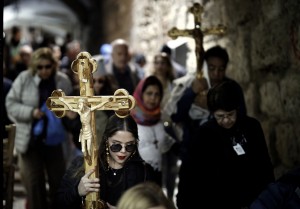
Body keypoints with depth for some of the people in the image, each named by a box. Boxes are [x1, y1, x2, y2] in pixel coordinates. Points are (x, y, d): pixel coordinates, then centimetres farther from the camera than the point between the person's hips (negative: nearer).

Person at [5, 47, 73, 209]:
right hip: (31, 140, -1)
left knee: (59, 181, 9)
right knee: (34, 183, 5)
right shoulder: (24, 79, -6)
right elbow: (10, 104, -4)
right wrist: (31, 112, -19)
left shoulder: (63, 81, -2)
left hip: (55, 139, 1)